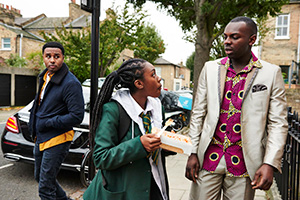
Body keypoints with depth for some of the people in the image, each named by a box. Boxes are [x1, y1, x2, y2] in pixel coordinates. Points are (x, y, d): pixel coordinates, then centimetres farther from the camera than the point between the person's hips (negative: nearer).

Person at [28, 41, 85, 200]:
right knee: (40, 177, 25)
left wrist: (47, 123, -18)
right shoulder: (44, 76, 7)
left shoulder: (71, 83, -20)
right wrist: (34, 124, 9)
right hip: (40, 138, 9)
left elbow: (77, 116, -24)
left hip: (57, 139, -9)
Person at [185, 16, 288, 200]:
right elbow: (198, 114, 6)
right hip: (208, 158, 2)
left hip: (243, 164, -1)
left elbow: (278, 123, -1)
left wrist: (270, 164, -10)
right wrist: (193, 153, 2)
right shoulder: (210, 68, 5)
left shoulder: (271, 73, 0)